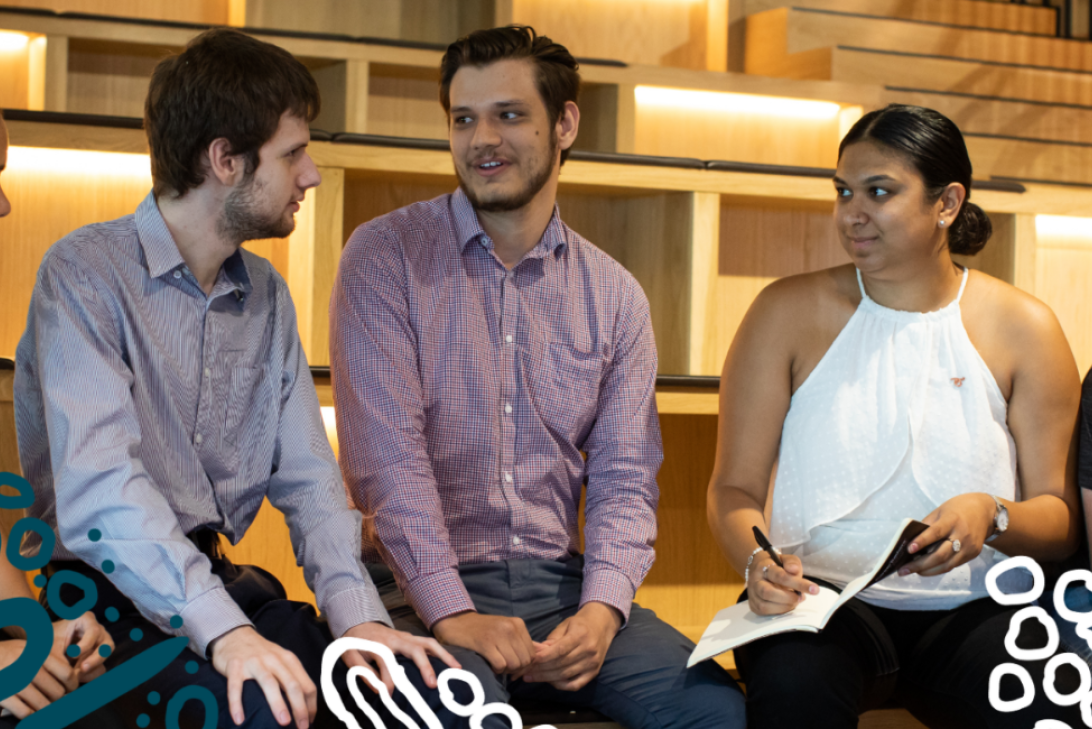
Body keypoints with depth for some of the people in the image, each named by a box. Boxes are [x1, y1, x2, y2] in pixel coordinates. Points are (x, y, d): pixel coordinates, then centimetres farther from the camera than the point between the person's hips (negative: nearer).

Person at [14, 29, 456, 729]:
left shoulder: (266, 295, 14)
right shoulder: (86, 272, -10)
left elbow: (306, 475, 7)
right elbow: (99, 487, -22)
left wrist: (356, 611, -11)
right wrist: (224, 630, -34)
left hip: (221, 581, 6)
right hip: (107, 592, -6)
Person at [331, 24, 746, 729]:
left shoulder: (615, 295, 9)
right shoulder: (385, 256, -2)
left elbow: (624, 476, 6)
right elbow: (386, 453, -11)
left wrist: (602, 607, -12)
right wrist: (453, 612, -20)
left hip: (558, 581, 4)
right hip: (423, 588, -4)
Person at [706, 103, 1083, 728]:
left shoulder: (1025, 329, 6)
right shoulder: (789, 312, 5)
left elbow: (1060, 519, 7)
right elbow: (734, 486, 5)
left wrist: (993, 517, -16)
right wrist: (757, 561, -17)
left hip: (974, 608, 1)